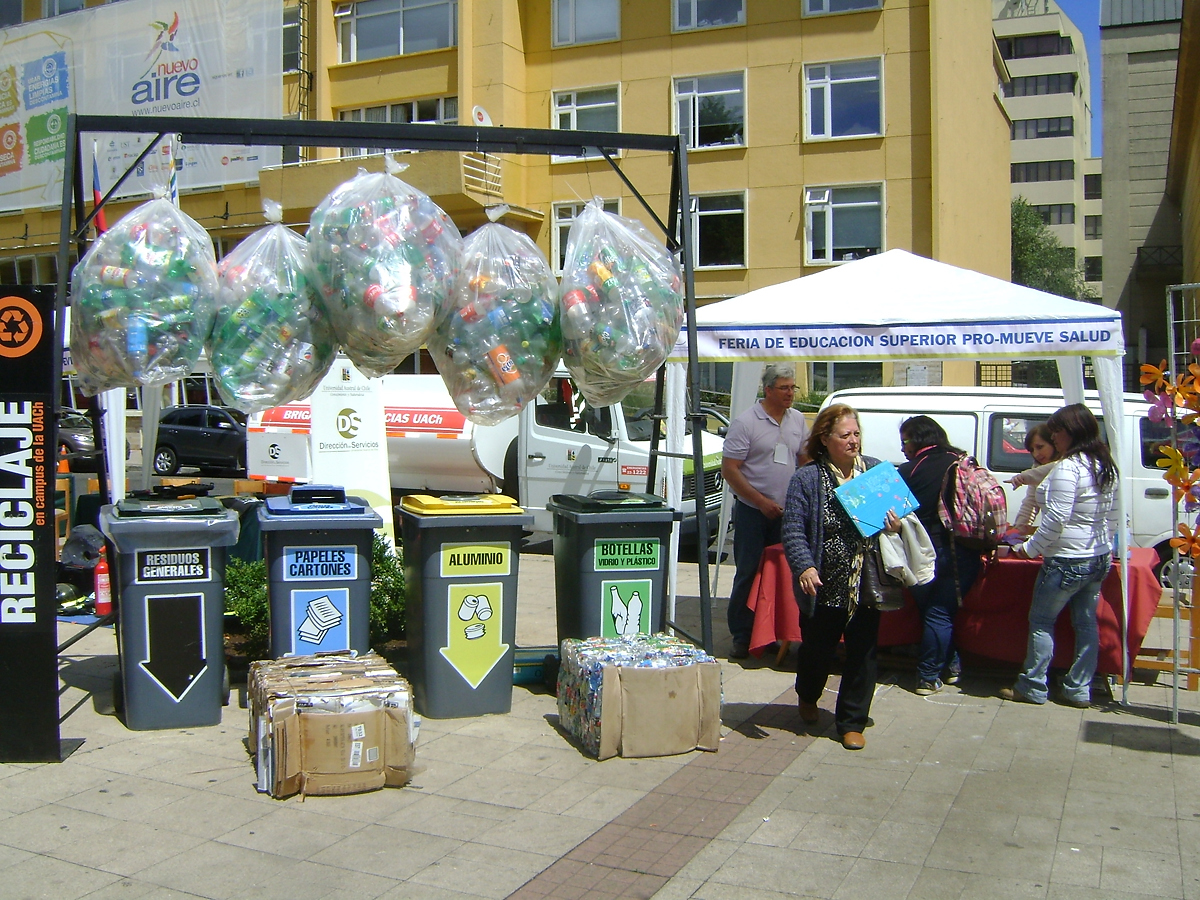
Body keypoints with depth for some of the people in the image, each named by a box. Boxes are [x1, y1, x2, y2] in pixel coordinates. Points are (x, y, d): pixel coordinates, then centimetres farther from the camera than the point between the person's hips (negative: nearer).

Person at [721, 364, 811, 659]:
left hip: (787, 512, 5)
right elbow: (729, 470, -12)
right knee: (748, 574, 0)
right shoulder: (746, 422, -10)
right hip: (753, 511, -5)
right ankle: (741, 637, 10)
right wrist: (762, 502, -16)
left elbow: (805, 460, 18)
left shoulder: (798, 420, 8)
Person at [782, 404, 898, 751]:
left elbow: (898, 511, 16)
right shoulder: (806, 479, -7)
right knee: (818, 648, 15)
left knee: (862, 653, 7)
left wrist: (897, 524, -7)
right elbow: (793, 531, -12)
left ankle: (852, 722, 23)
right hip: (825, 587, -2)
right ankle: (807, 698, 46)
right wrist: (804, 567, -26)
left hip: (867, 585, 2)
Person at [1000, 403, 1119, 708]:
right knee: (1086, 622, 13)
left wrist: (1029, 549, -12)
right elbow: (1113, 517, 15)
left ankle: (1033, 688, 11)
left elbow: (1055, 520, -22)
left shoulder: (1068, 468, -20)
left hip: (1067, 562, -9)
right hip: (1099, 558, 9)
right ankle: (1079, 690, 19)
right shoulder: (1106, 468, 8)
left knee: (1041, 621, 4)